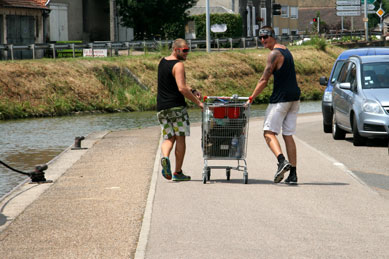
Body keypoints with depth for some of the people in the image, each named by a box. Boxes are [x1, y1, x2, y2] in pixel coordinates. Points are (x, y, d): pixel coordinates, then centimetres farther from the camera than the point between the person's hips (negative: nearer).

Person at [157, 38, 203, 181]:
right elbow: (182, 89, -20)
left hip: (162, 108, 7)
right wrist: (198, 102, -13)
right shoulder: (178, 65, -11)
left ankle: (165, 157, -18)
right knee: (180, 138, 2)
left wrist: (192, 91, 11)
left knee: (168, 137, 12)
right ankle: (177, 172, 4)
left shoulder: (163, 62, 16)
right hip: (176, 106, -7)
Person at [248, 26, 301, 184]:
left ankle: (282, 161, -27)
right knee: (288, 135, 9)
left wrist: (251, 98, -8)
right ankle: (293, 174, 5)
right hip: (294, 97, 8)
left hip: (281, 97, -8)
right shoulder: (285, 50, 17)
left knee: (269, 132, -4)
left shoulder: (274, 54, -12)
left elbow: (264, 80, -14)